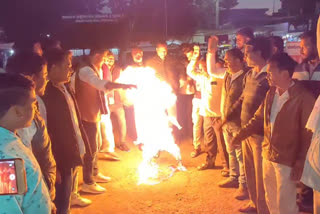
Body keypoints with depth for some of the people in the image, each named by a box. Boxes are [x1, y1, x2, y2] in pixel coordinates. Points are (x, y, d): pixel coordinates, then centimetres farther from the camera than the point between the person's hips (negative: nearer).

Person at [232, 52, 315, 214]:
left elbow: (308, 134, -15)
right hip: (268, 155, 7)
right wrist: (241, 134, 2)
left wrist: (300, 164, -14)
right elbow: (258, 118, 13)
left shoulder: (304, 98, -17)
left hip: (287, 161, -7)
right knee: (271, 201, 20)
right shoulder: (271, 93, 4)